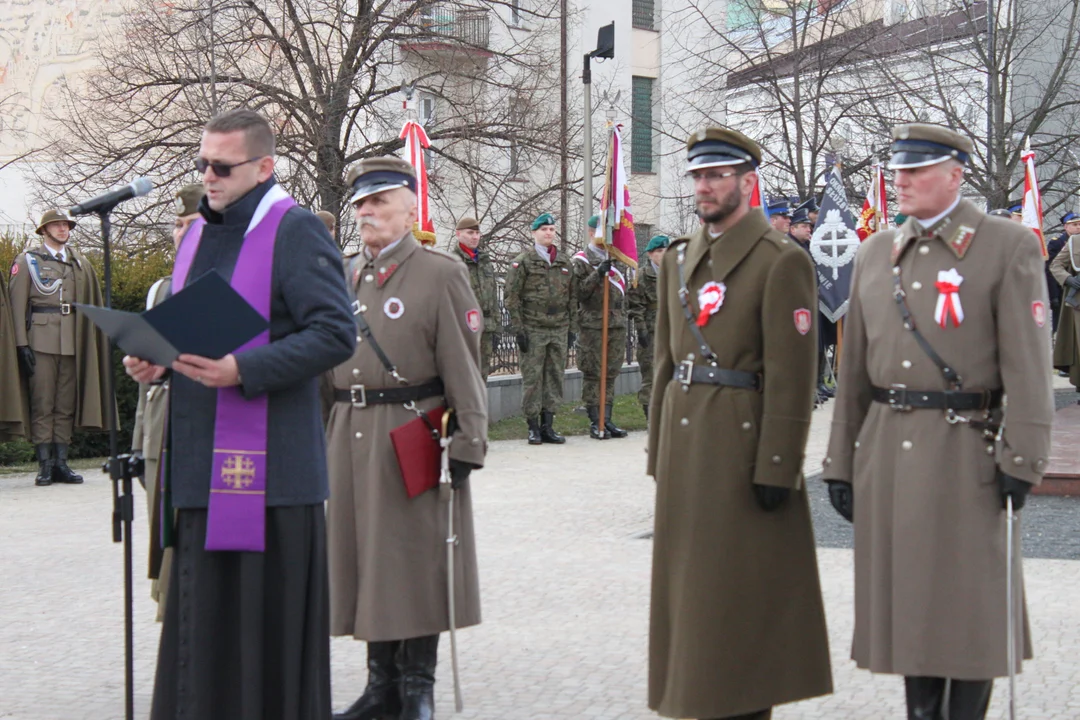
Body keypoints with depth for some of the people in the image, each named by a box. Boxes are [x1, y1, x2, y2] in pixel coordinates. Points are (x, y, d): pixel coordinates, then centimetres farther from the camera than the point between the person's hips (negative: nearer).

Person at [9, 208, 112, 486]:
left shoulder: (80, 262, 17)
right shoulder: (28, 260, 6)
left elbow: (91, 303, 15)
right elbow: (17, 304, 0)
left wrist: (88, 342, 6)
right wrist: (22, 344, -9)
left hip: (72, 343, 4)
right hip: (41, 340, -4)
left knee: (66, 404, 4)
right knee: (42, 403, -5)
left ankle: (61, 463, 7)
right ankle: (45, 465, -3)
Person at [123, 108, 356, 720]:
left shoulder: (297, 232, -8)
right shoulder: (199, 234, 17)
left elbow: (336, 335, -16)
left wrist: (244, 371, -24)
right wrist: (157, 360, 6)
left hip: (267, 461, -8)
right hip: (200, 463, 8)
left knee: (269, 616, -3)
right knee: (202, 614, 11)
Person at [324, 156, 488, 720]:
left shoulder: (441, 273, -4)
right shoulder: (341, 277, 13)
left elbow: (463, 367, -8)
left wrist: (466, 445, -13)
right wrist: (322, 434, 12)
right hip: (350, 435, 6)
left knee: (415, 558, 0)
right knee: (364, 556, 9)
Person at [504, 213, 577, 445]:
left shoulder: (565, 262, 14)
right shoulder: (522, 262, -1)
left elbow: (572, 298, 17)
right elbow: (511, 297, -4)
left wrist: (572, 328, 10)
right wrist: (518, 329, -10)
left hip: (559, 330, 5)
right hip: (533, 330, -5)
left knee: (555, 377, 6)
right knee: (532, 378, -3)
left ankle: (548, 426, 13)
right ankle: (533, 428, 3)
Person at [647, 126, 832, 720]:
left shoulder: (781, 262, -9)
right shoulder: (678, 258, 13)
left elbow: (791, 375, -13)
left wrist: (777, 467, -16)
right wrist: (660, 452, 14)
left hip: (743, 445, -7)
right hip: (685, 444, 7)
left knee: (742, 590, -1)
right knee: (688, 580, 11)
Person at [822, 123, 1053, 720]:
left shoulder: (1009, 247, -3)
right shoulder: (875, 253, 12)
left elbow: (1028, 363, -9)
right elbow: (854, 368, 12)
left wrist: (1021, 459, -14)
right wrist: (841, 461, 11)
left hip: (966, 449, -5)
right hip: (886, 449, 5)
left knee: (972, 601, 1)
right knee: (905, 598, 10)